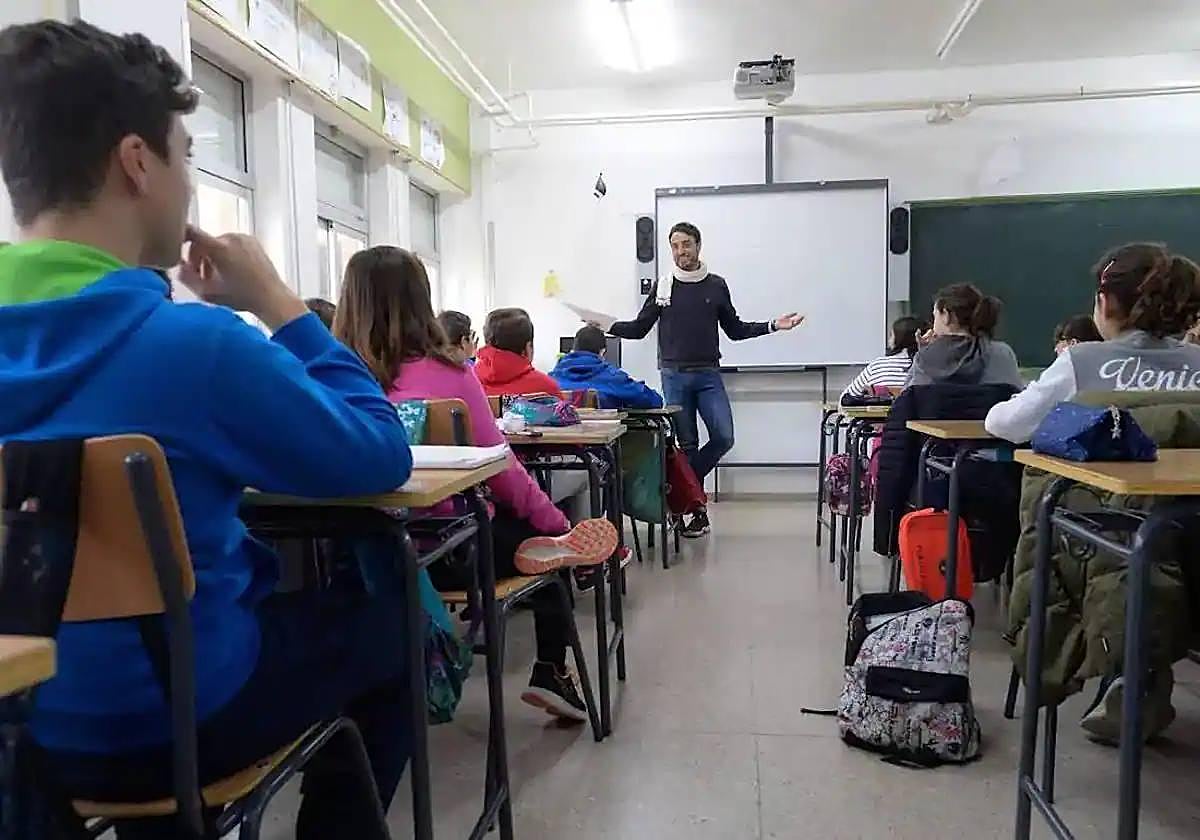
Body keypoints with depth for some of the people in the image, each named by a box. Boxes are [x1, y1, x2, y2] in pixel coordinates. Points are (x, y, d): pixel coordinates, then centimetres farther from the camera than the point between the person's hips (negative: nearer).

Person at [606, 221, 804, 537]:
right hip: (674, 375, -1)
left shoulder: (716, 285, 7)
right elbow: (639, 328, 8)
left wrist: (772, 325, 3)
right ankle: (697, 510, 11)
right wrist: (609, 326, -7)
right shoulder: (662, 287, 6)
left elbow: (735, 329, 13)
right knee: (687, 444, 2)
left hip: (708, 375, 1)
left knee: (724, 438, -10)